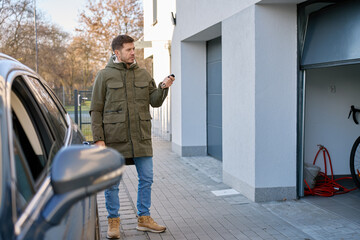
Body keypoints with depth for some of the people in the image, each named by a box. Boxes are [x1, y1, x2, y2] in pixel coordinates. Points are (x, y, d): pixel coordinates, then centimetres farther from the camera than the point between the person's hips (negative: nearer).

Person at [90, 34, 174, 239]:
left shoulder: (143, 74, 10)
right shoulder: (105, 76, -1)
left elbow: (155, 102, 9)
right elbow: (96, 110, -2)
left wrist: (163, 88, -10)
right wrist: (98, 138, -9)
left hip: (141, 138, 4)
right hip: (114, 138, -3)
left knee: (146, 179, 8)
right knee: (112, 182, 5)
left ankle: (144, 219, 23)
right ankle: (114, 221, 20)